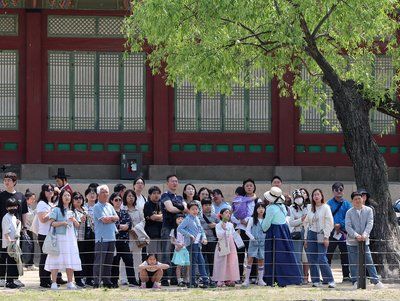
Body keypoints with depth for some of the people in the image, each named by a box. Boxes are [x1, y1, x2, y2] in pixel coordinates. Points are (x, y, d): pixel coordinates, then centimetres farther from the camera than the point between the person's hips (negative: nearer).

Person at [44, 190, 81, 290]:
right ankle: (54, 283, -8)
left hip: (71, 238, 5)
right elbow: (52, 223, -7)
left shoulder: (72, 211, 18)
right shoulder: (57, 210, 1)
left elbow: (77, 225, 18)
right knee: (56, 260, -8)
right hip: (60, 237, -5)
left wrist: (74, 220, -2)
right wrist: (62, 223, -17)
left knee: (70, 260, 3)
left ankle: (70, 282, 9)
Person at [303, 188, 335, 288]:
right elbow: (307, 223, 15)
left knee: (322, 259, -13)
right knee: (312, 259, 2)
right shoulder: (310, 208, 11)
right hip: (311, 234, 5)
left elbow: (329, 223, -6)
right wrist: (306, 238, 12)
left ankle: (330, 280, -7)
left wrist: (326, 237, -12)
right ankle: (315, 281, 8)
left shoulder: (325, 207, -3)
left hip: (321, 235, -5)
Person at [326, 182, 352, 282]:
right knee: (328, 254, -2)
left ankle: (346, 275, 10)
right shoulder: (329, 203, 3)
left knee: (345, 254, 5)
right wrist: (334, 226, -16)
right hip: (331, 231, -1)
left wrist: (340, 225, -14)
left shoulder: (346, 203, 7)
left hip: (343, 232, 1)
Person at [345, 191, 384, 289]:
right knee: (353, 263, 3)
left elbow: (370, 223, -5)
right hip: (352, 241, 0)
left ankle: (376, 281, 2)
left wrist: (364, 235, -20)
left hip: (364, 240, 0)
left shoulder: (368, 210, 2)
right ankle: (355, 281, 11)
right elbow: (348, 226, -7)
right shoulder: (349, 212, 0)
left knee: (369, 262, -1)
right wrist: (356, 236, -21)